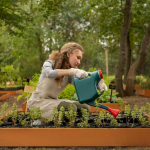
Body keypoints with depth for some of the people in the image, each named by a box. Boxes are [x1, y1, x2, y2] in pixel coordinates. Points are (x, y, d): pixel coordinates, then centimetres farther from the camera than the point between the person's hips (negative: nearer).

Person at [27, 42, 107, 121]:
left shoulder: (69, 76, 2)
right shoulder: (49, 63, -12)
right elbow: (50, 73, -37)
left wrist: (97, 83, -38)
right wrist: (72, 71, -51)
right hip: (38, 101, -6)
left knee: (85, 107, -9)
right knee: (70, 108, -31)